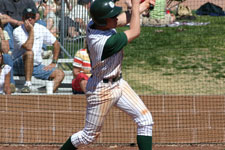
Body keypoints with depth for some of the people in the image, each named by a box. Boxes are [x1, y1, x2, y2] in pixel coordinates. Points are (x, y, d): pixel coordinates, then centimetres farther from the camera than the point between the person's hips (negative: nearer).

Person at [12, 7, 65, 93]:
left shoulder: (41, 29, 4)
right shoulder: (17, 31, -10)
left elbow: (56, 44, 14)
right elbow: (28, 47, -24)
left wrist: (54, 63, 6)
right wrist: (31, 30, -17)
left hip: (37, 66, 5)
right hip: (19, 66, -5)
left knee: (60, 74, -13)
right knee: (29, 53, -36)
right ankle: (27, 85, -35)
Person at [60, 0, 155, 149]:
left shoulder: (93, 24, -12)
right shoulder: (105, 42, -34)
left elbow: (122, 19, 6)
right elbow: (135, 32, -21)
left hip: (118, 82, 9)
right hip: (102, 90, -9)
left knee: (146, 120, 3)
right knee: (90, 135, 8)